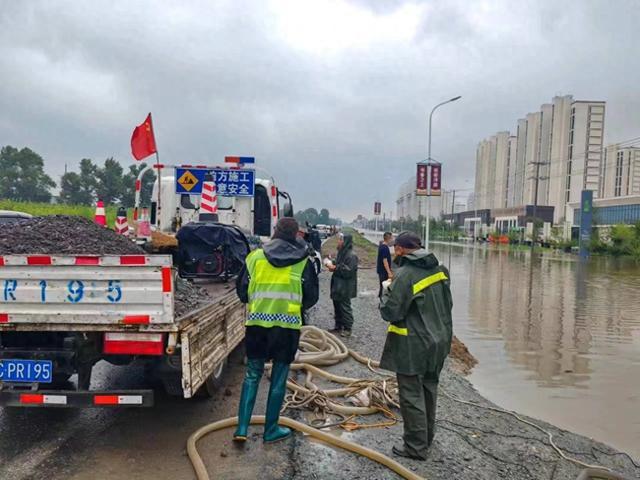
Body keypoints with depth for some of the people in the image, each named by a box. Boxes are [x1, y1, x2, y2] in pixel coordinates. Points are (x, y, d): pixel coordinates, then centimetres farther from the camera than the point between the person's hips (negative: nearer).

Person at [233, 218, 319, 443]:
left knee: (252, 374, 15)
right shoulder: (303, 260, 2)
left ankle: (242, 427, 14)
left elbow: (241, 290, 9)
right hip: (288, 323, -1)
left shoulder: (256, 256, 5)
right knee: (279, 378, 11)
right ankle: (271, 429, 21)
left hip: (257, 321, 2)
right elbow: (312, 296, 6)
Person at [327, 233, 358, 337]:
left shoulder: (351, 255, -18)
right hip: (338, 286, 9)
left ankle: (347, 328, 10)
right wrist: (332, 264, 4)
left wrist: (335, 268, -19)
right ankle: (338, 326, 26)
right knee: (337, 307, 15)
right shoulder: (342, 253, 11)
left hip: (345, 288, -9)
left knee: (345, 307, -1)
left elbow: (349, 271, -23)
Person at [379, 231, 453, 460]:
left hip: (413, 345, -8)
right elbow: (448, 304, 14)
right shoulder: (440, 270, 3)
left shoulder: (405, 274, -21)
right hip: (439, 341, 8)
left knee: (412, 395, 4)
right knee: (429, 389, 21)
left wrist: (387, 292, -2)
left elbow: (390, 312, -19)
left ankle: (416, 446, 13)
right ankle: (427, 436, 36)